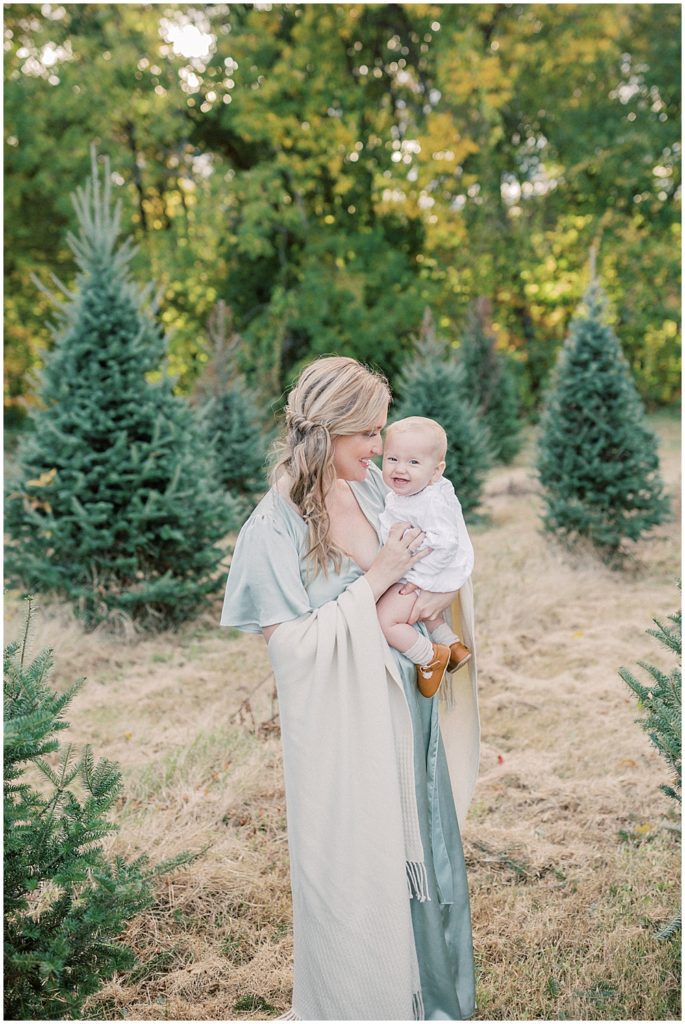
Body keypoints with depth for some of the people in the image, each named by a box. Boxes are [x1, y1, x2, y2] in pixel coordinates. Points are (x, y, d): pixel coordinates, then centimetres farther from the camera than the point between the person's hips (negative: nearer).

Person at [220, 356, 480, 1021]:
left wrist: (443, 588, -13)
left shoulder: (377, 488, -3)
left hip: (405, 707, 6)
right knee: (353, 861, 10)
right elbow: (290, 643, -22)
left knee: (420, 844, 21)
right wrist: (377, 579, -23)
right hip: (340, 727, -6)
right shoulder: (274, 527, -20)